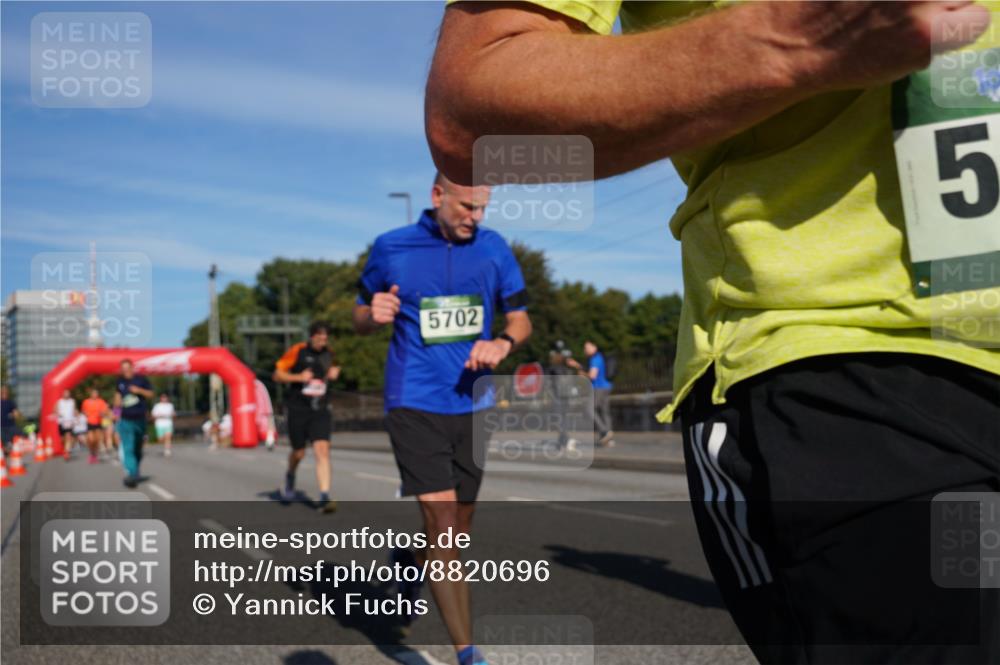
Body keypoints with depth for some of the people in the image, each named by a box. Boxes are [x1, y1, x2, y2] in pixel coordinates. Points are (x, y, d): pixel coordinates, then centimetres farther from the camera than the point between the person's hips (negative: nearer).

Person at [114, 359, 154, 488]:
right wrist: (117, 401, 3)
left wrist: (139, 390, -12)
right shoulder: (120, 381, 5)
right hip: (125, 420, 0)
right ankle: (132, 475, -20)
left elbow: (150, 394, 4)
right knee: (128, 448, -13)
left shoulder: (141, 379, 0)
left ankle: (135, 472, 31)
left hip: (140, 419, 0)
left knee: (138, 449, 13)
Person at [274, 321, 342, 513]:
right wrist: (298, 377, -19)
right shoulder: (297, 351, -7)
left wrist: (332, 374, 1)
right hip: (298, 409, -2)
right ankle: (290, 476, 44)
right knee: (299, 452, 9)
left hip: (320, 410, 2)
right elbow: (278, 374, -3)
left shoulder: (328, 353, 6)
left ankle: (324, 497, -16)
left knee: (322, 450, -13)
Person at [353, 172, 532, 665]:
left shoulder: (493, 248, 3)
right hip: (415, 404, -4)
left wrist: (503, 342, -14)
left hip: (471, 404, 4)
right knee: (442, 525, -12)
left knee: (457, 528, 14)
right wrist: (374, 313, -15)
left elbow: (520, 319, 8)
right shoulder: (390, 248, -3)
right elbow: (361, 321, 8)